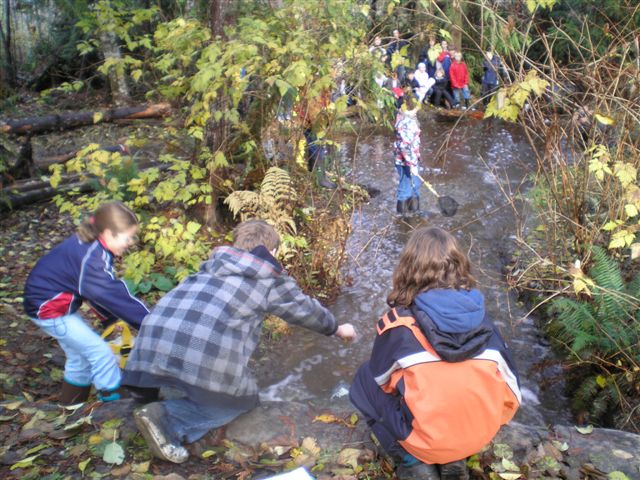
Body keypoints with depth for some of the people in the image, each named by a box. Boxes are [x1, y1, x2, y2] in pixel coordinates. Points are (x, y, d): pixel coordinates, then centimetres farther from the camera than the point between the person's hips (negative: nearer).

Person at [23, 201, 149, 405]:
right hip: (49, 308, -10)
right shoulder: (91, 260, -32)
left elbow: (100, 291, 5)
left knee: (81, 355, 20)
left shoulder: (89, 245, -2)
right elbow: (114, 295, -31)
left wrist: (111, 317, -2)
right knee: (100, 352, -8)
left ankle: (71, 406, 35)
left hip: (52, 301, 10)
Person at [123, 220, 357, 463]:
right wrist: (337, 329, 46)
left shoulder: (214, 263, 25)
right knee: (242, 399, 17)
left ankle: (148, 383, 13)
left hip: (155, 336, 6)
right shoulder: (271, 278, 13)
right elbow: (305, 309, 27)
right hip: (206, 354, -6)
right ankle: (167, 419, -2)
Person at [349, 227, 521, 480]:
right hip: (482, 434, 4)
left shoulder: (399, 322, -14)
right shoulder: (479, 313, -5)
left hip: (426, 442, -4)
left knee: (365, 380, 17)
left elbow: (381, 378, 4)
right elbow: (510, 382, 3)